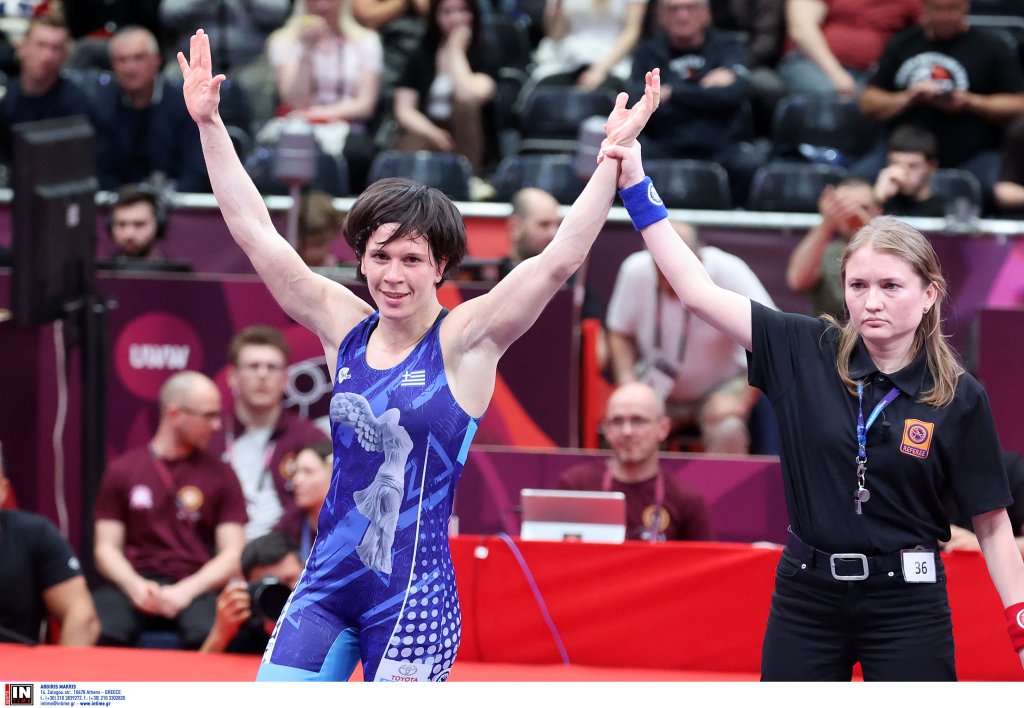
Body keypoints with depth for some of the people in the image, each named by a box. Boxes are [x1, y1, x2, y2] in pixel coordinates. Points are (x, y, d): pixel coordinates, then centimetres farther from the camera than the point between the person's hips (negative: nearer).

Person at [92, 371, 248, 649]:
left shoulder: (220, 476, 11)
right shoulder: (121, 471, 12)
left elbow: (232, 554, 5)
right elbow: (107, 548, 9)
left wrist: (186, 590, -12)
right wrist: (134, 585, -12)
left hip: (196, 588, 0)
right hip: (133, 584, 0)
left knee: (209, 635, -38)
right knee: (101, 634, -36)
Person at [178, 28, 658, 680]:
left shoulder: (464, 341, -6)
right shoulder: (344, 327, 6)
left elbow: (561, 259, -16)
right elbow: (253, 231, 7)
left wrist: (615, 152, -22)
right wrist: (209, 123, 4)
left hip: (413, 599, -5)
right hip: (326, 583, 5)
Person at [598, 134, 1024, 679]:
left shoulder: (958, 398, -6)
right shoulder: (807, 353, -1)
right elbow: (699, 292, -1)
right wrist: (637, 188, -3)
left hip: (905, 604, -2)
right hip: (806, 596, 2)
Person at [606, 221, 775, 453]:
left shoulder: (729, 273, -24)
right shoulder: (636, 271, -16)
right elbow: (619, 334, 0)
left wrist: (743, 399, -27)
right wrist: (626, 381, -17)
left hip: (719, 387, -2)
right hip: (656, 388, 2)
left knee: (728, 432, -33)